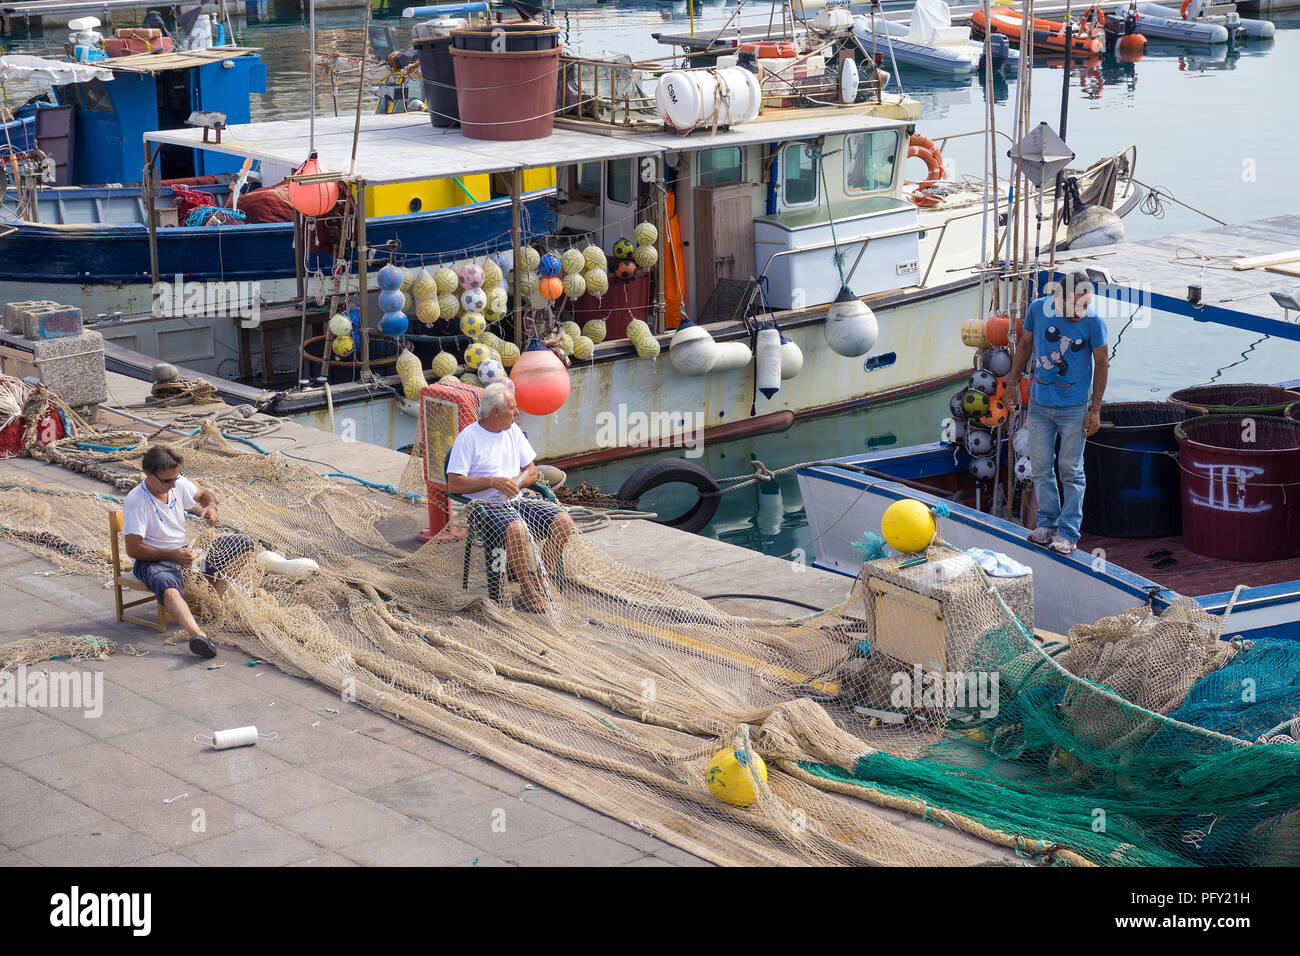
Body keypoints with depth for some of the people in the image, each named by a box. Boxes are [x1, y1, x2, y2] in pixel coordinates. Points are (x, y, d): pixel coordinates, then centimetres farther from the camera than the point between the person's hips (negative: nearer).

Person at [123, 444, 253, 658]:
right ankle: (197, 634, -67)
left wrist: (210, 506, -4)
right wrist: (172, 555, -26)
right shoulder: (135, 502, -18)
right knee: (166, 584, -44)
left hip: (185, 551, 7)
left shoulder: (178, 484, 0)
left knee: (244, 544, -1)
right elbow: (133, 549, -19)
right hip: (154, 560, -7)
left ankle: (219, 585, -18)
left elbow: (204, 494, 20)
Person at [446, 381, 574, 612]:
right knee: (517, 529, -37)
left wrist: (516, 482, -5)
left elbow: (531, 470, 18)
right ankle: (527, 588, -18)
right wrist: (492, 482, -21)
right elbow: (453, 484, -13)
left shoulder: (513, 431, 14)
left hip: (516, 501, 7)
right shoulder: (468, 438, -7)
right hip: (487, 506, -6)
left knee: (563, 521, -16)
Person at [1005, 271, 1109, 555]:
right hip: (1039, 403, 3)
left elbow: (1102, 364, -5)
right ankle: (1047, 523, 23)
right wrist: (1013, 381, 13)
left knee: (1070, 469, 1)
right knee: (1041, 467, 9)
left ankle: (1068, 532, 8)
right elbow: (1026, 344, 9)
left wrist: (1095, 409, -4)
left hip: (1074, 407, -3)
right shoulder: (1038, 309, -9)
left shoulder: (1093, 322, -15)